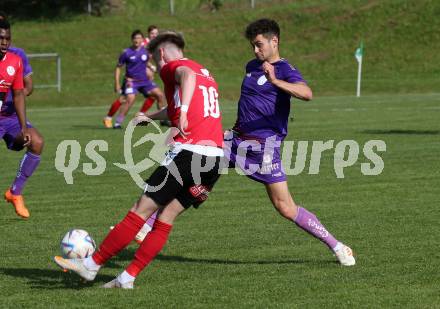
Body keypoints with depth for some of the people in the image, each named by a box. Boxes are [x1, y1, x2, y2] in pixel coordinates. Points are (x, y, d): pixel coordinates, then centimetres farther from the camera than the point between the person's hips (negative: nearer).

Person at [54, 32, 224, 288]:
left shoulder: (172, 66, 3)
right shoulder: (207, 74, 28)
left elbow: (188, 75, -23)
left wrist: (183, 112, -37)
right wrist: (152, 116, 63)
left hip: (189, 152, -7)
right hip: (216, 157, 7)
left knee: (142, 210, 0)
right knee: (167, 217, 10)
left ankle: (92, 265, 7)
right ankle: (128, 277, 9)